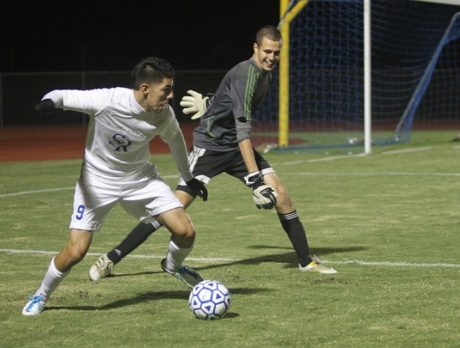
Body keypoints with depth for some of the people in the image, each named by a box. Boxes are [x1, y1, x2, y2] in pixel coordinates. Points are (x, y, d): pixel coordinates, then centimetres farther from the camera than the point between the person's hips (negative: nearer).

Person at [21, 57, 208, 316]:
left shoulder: (164, 114, -15)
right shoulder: (106, 101, -29)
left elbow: (175, 138, 8)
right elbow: (63, 96, -20)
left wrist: (189, 178, 19)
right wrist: (50, 101, -45)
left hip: (141, 178, 4)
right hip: (98, 180, -4)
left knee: (186, 232, -8)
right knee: (75, 251, -13)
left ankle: (173, 266, 29)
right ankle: (41, 296, 16)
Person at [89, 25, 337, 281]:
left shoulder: (265, 73, 3)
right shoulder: (246, 74, -25)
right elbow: (243, 129, -31)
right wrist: (255, 179, -36)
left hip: (237, 146, 8)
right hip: (210, 146, -8)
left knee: (280, 194, -5)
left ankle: (306, 261, 8)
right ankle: (111, 260, -12)